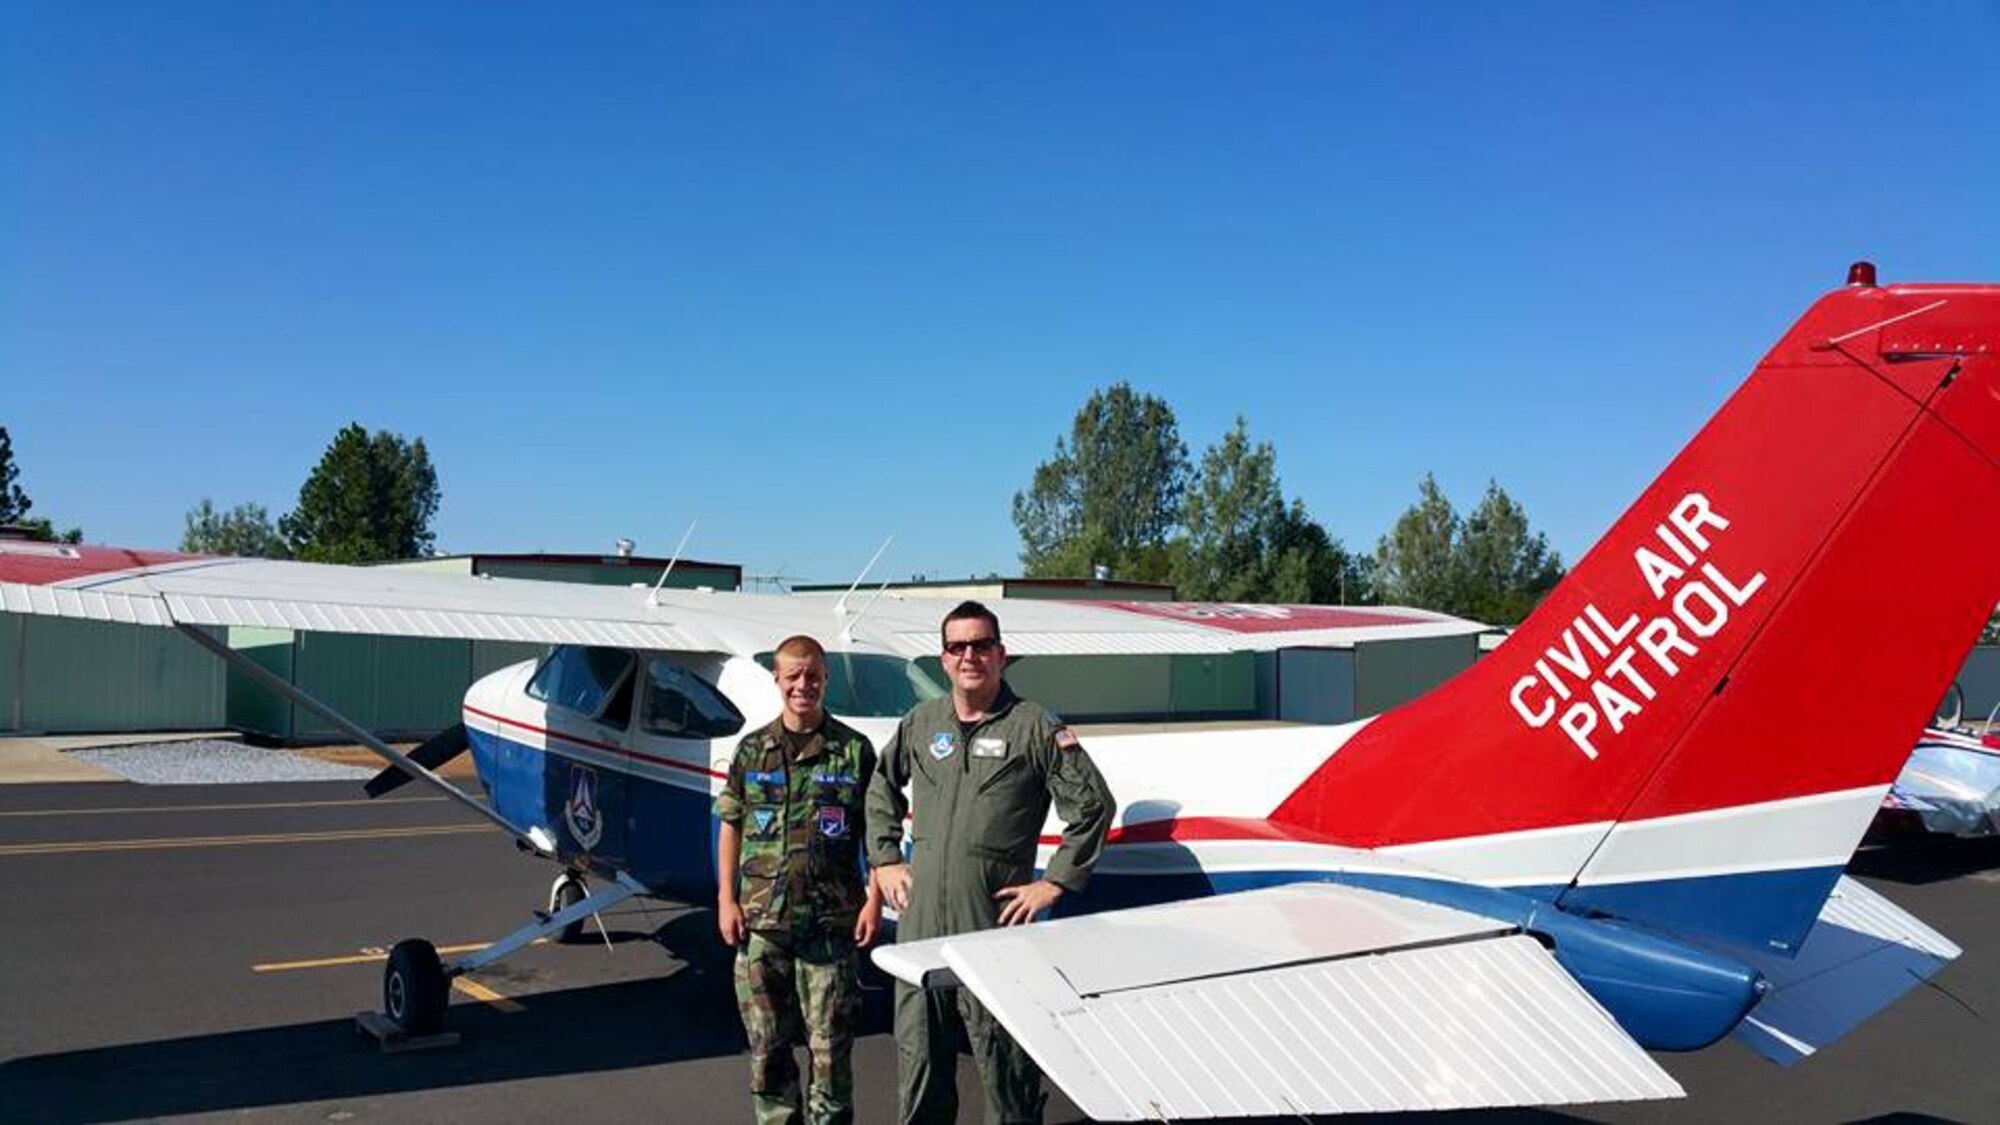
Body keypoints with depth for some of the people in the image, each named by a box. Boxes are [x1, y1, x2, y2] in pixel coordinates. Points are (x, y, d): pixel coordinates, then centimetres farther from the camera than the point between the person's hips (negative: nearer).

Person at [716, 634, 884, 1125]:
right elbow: (731, 828, 10)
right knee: (766, 1041, 11)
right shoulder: (752, 750, 6)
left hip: (831, 919, -2)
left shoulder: (854, 750, 0)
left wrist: (873, 900, -4)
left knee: (830, 1042, 3)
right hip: (761, 919, 2)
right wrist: (726, 900, 4)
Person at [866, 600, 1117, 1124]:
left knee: (1004, 1060, 1)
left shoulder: (1034, 726, -2)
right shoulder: (921, 722, 11)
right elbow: (882, 790, 25)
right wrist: (885, 860, 16)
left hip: (993, 922, -4)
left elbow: (1093, 804, -1)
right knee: (918, 1053, 13)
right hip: (920, 918, 4)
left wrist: (1055, 882, -4)